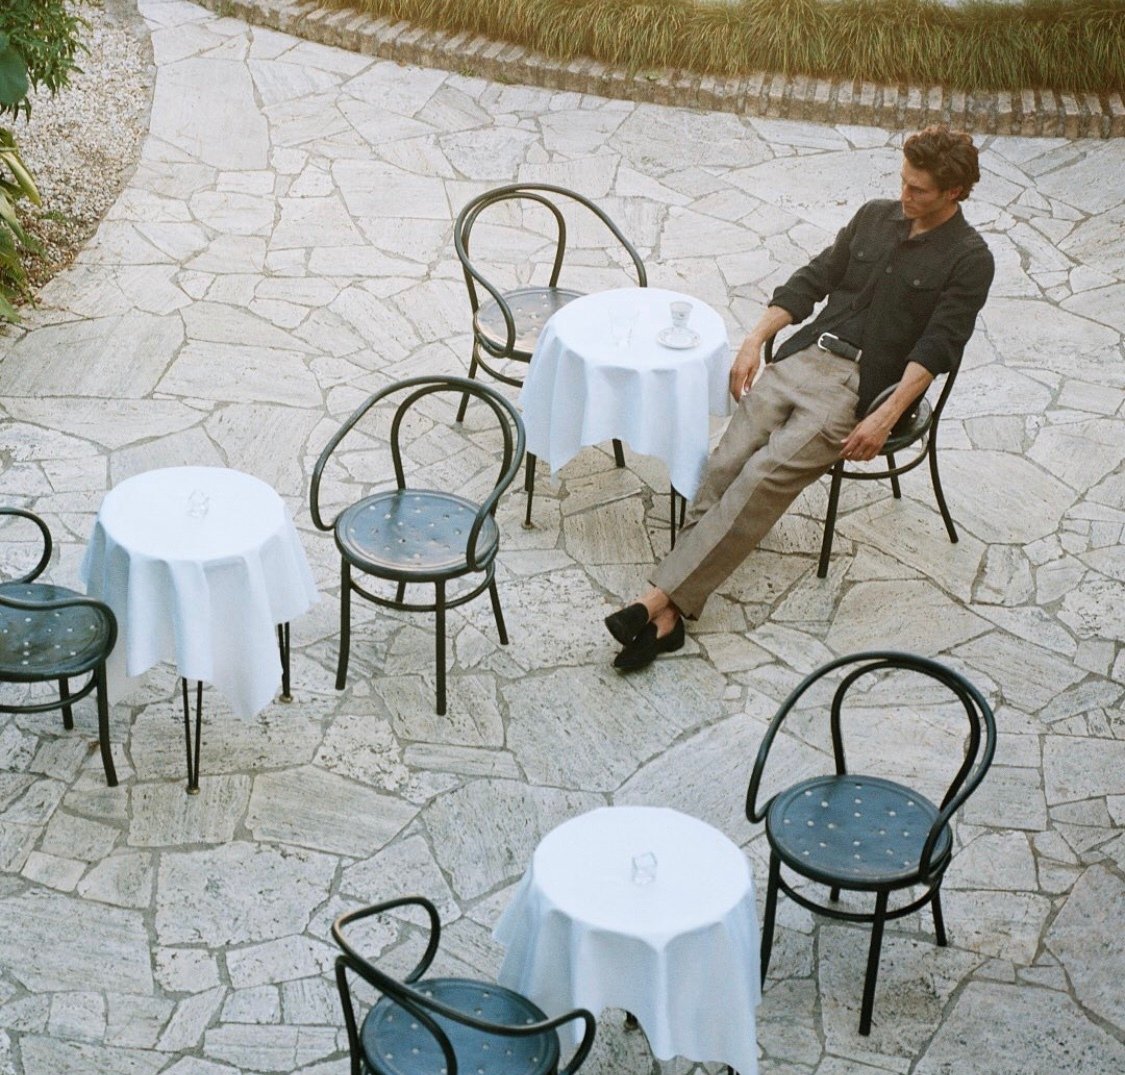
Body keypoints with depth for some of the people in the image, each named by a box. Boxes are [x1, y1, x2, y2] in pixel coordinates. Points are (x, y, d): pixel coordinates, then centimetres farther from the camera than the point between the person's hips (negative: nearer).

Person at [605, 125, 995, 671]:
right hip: (803, 356, 5)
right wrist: (754, 341, 7)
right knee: (726, 463, -17)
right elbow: (811, 281, 19)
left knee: (765, 476, -25)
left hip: (861, 387, -5)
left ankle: (662, 597, -29)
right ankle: (669, 615, -24)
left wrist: (885, 418, -20)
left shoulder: (969, 260, 0)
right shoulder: (875, 217, 18)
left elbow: (936, 348, -10)